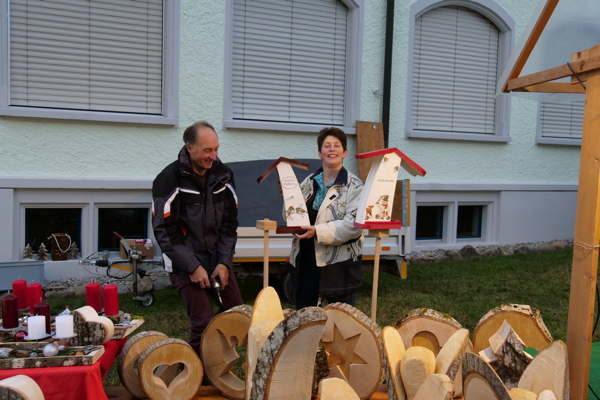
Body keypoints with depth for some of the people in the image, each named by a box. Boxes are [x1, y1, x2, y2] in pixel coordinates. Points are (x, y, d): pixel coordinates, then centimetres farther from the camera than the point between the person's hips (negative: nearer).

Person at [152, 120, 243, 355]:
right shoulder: (170, 179, -13)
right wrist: (192, 267, -15)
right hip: (185, 264, -5)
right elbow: (164, 231, -13)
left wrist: (224, 262, -4)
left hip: (217, 259, 6)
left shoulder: (223, 174, 2)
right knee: (203, 323, -9)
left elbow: (230, 223, 5)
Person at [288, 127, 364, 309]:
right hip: (306, 258, 5)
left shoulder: (354, 185, -7)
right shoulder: (309, 182, 9)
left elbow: (354, 224, -18)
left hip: (339, 262, -5)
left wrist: (318, 231, -24)